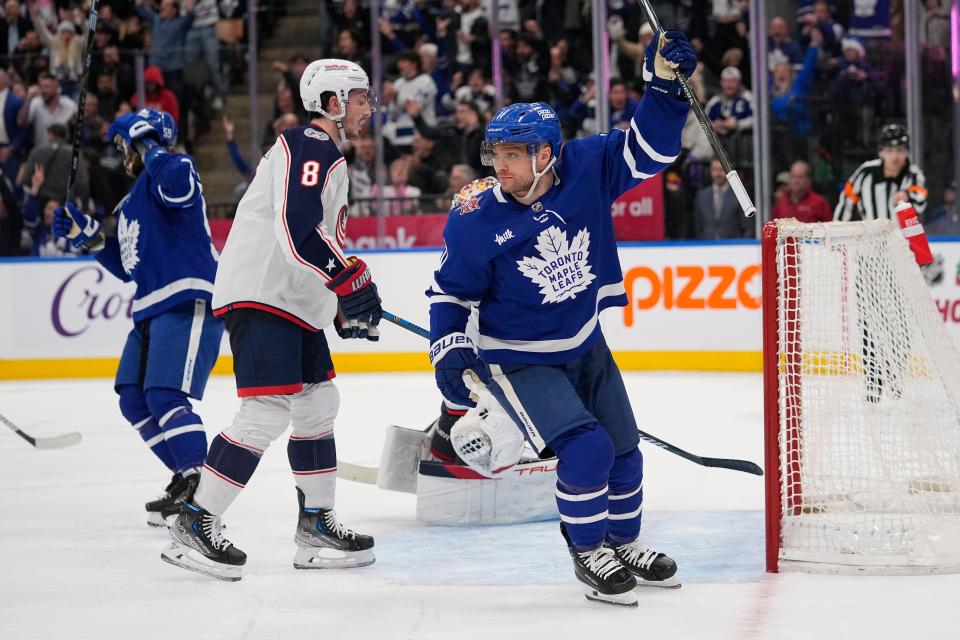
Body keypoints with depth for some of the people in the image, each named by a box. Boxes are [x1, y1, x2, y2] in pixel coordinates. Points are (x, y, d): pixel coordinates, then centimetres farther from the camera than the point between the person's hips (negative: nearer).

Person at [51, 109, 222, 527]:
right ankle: (188, 478, 14)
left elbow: (179, 185, -32)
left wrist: (148, 145, -18)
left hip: (188, 302, -11)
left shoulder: (170, 169, -5)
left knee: (165, 396, -19)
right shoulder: (131, 203, 25)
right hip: (153, 309, 11)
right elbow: (128, 267, 25)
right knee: (134, 400, 8)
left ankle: (198, 484, -16)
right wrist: (87, 235, 17)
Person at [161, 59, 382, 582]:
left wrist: (344, 309, 22)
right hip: (259, 296, -11)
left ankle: (316, 527, 19)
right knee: (268, 411, -16)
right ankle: (194, 526, -14)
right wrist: (352, 283, -22)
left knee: (317, 404, 12)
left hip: (294, 302, 11)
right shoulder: (310, 146, -12)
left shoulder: (326, 156, 22)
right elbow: (299, 229, -25)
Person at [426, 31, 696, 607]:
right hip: (520, 361, -5)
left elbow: (650, 149, -9)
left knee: (624, 451, 13)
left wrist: (665, 87, -23)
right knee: (585, 449, -20)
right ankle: (588, 554, 2)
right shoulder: (477, 222, -19)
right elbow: (451, 293, -8)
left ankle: (623, 542, 38)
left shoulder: (585, 169, -14)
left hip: (586, 348, 5)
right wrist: (451, 352, -19)